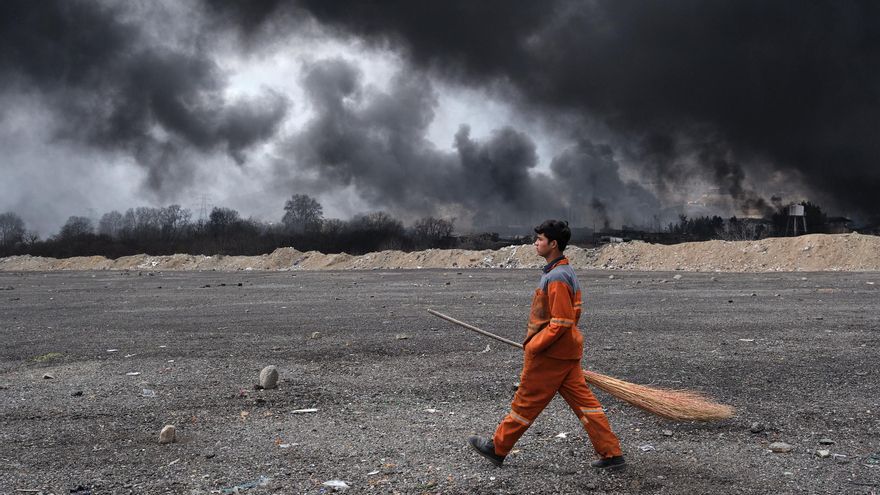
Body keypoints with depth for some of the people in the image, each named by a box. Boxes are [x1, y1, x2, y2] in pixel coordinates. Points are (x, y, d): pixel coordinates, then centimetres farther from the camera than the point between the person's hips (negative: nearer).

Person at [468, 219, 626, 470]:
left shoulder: (556, 278, -21)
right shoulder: (567, 271, 11)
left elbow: (561, 322, -24)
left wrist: (533, 345, -16)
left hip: (549, 354, -9)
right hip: (567, 351, 9)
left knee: (526, 402, 5)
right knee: (583, 400, 9)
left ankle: (497, 448, 19)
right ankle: (612, 454, 10)